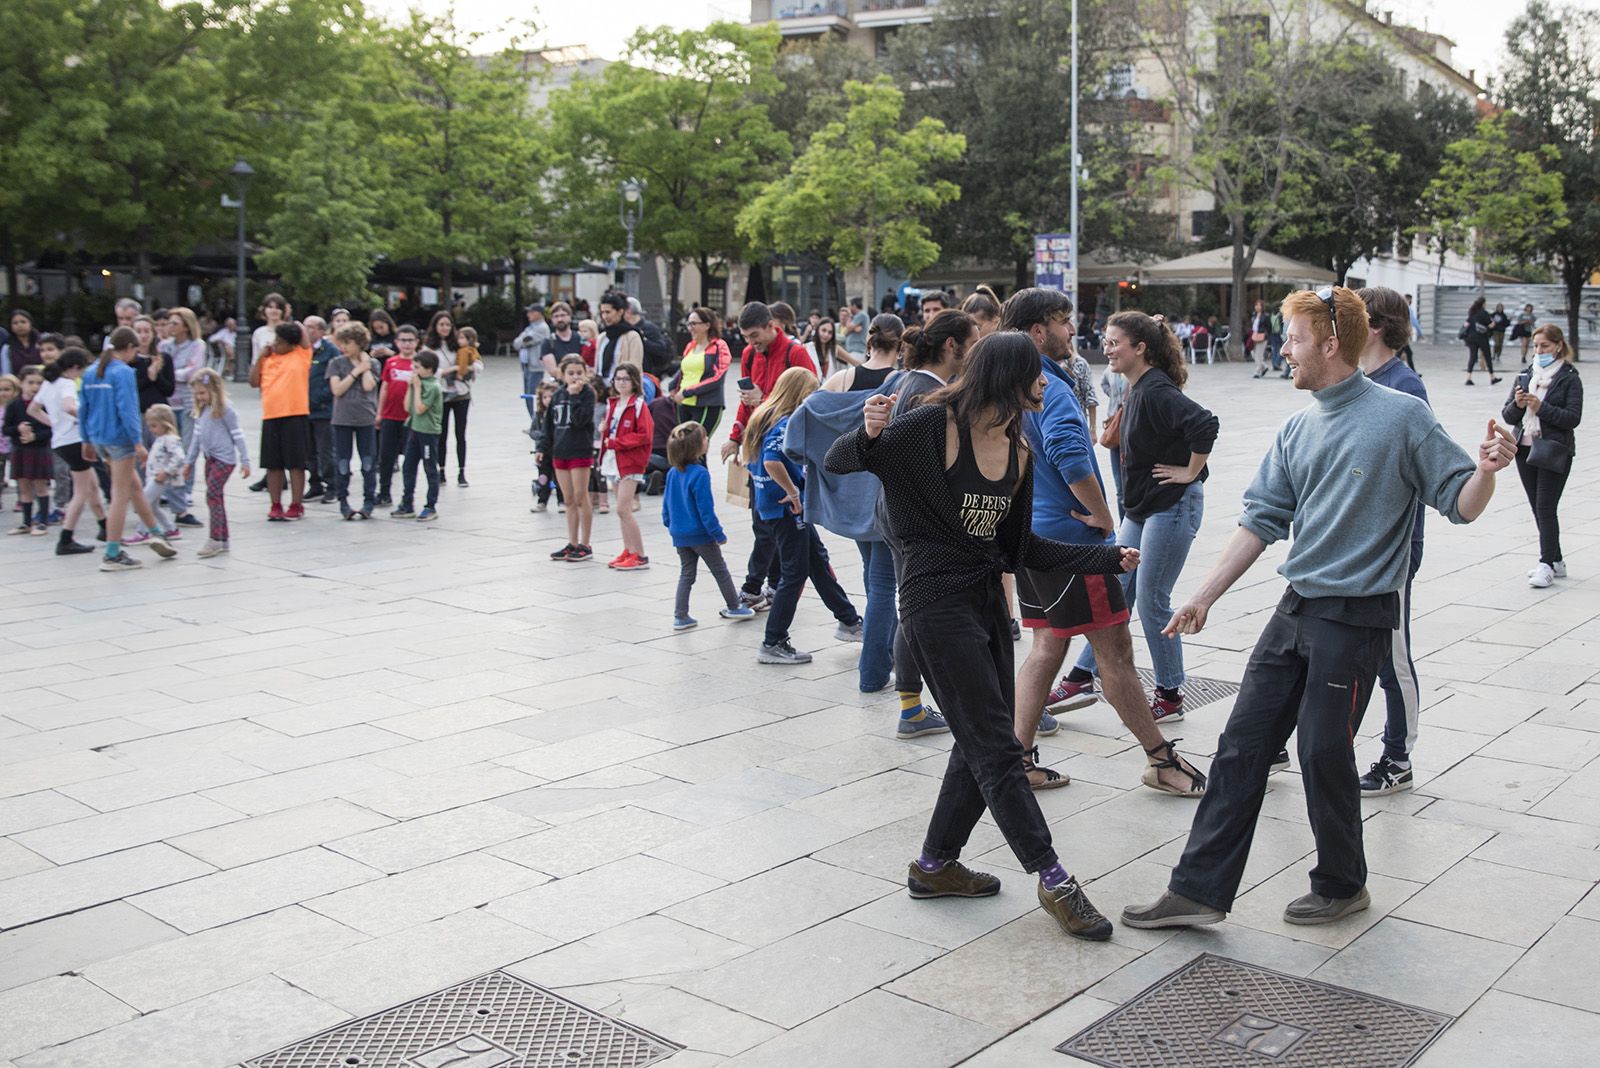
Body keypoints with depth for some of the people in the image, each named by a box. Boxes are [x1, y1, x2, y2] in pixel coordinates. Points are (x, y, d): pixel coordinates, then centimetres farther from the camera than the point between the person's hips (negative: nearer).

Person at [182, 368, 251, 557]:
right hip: (210, 458, 8)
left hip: (224, 458, -8)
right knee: (216, 497, 10)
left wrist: (245, 461, -11)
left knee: (213, 494, -14)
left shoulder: (225, 409, -10)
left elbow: (237, 435, -10)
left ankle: (215, 540, -13)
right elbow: (197, 437, 19)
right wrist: (189, 461, 20)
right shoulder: (201, 411, 12)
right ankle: (223, 539, 17)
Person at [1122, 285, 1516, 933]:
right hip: (1297, 608, 6)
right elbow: (1262, 519, 12)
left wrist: (1487, 470, -30)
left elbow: (1462, 504, -8)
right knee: (1242, 743, 4)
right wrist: (1203, 598, 10)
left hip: (1357, 617, -6)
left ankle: (1342, 885, 24)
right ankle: (1199, 888, 9)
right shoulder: (1300, 429, 9)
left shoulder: (1401, 416, -9)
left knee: (1323, 752, 0)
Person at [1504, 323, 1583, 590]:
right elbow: (1508, 416, 8)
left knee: (1546, 508, -11)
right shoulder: (1525, 376, 11)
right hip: (1525, 448, 6)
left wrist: (1541, 407, -21)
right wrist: (1517, 404, -13)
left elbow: (1573, 418, -12)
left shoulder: (1569, 378, -4)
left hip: (1554, 450, -6)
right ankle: (1556, 560, 20)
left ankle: (1547, 564, -8)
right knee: (1538, 508, 10)